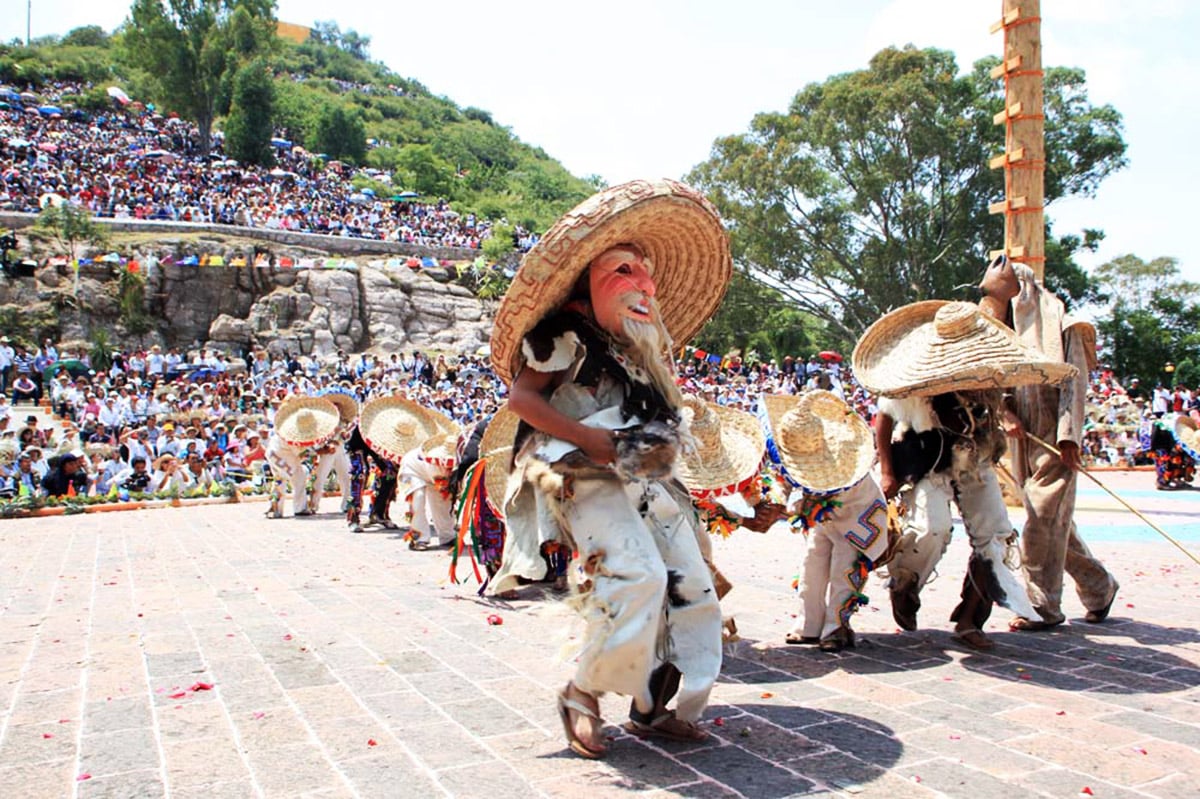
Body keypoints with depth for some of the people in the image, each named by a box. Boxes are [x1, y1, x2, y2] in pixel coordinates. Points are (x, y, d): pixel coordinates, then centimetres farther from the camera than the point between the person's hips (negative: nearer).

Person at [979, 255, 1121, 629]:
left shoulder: (1061, 326, -2)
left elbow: (1075, 382, -9)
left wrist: (1068, 435, -18)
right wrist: (1009, 418, -10)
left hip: (1055, 439, -6)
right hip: (1025, 441, 6)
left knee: (1044, 520, -8)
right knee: (1054, 522, 12)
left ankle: (1044, 607, -1)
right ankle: (1100, 585, 29)